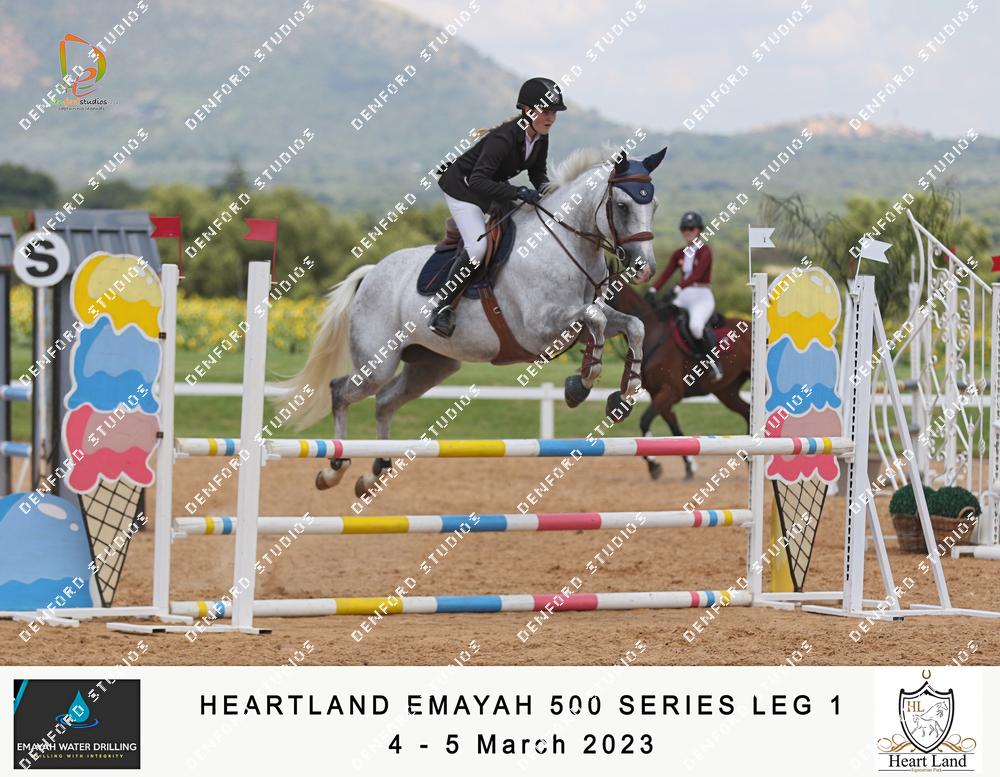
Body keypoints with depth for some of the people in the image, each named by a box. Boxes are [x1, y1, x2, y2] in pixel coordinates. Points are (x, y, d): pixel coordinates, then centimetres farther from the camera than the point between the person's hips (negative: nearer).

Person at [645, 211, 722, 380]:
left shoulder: (705, 251, -6)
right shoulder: (679, 254, 13)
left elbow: (696, 274, -20)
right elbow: (666, 274, 3)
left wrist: (678, 289, -34)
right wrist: (652, 290, -14)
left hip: (702, 297, -7)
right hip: (683, 298, 7)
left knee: (696, 326, -35)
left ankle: (712, 360, -17)